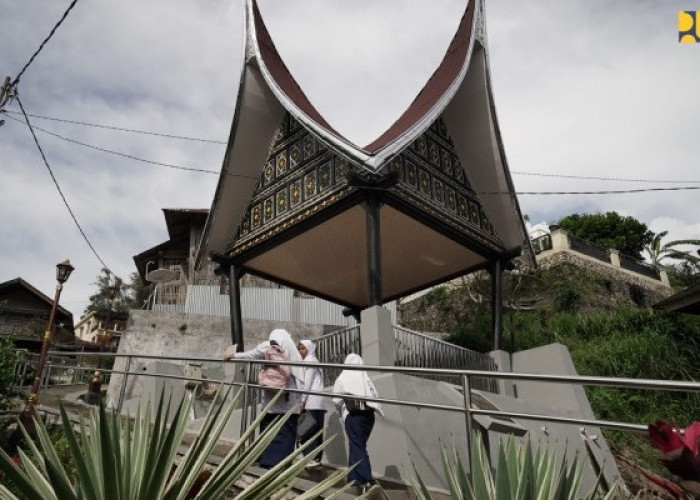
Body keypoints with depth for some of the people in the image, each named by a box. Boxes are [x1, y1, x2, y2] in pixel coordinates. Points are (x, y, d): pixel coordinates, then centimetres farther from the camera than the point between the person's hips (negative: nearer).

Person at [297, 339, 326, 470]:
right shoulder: (314, 361, 24)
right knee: (317, 430, 7)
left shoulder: (309, 361, -2)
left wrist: (303, 401, -11)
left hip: (311, 402, -9)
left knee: (308, 430, -9)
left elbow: (307, 383, -11)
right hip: (319, 402, 9)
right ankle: (317, 458, 7)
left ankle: (312, 458, -13)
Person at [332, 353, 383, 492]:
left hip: (353, 415, -4)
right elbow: (374, 397, -3)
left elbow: (336, 400, -1)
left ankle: (365, 481, -10)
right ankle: (354, 476, 25)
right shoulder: (366, 378, 4)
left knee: (356, 447, -1)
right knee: (359, 445, 17)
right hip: (368, 414, 4)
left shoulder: (343, 378, -1)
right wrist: (368, 406, 10)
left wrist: (342, 411, 15)